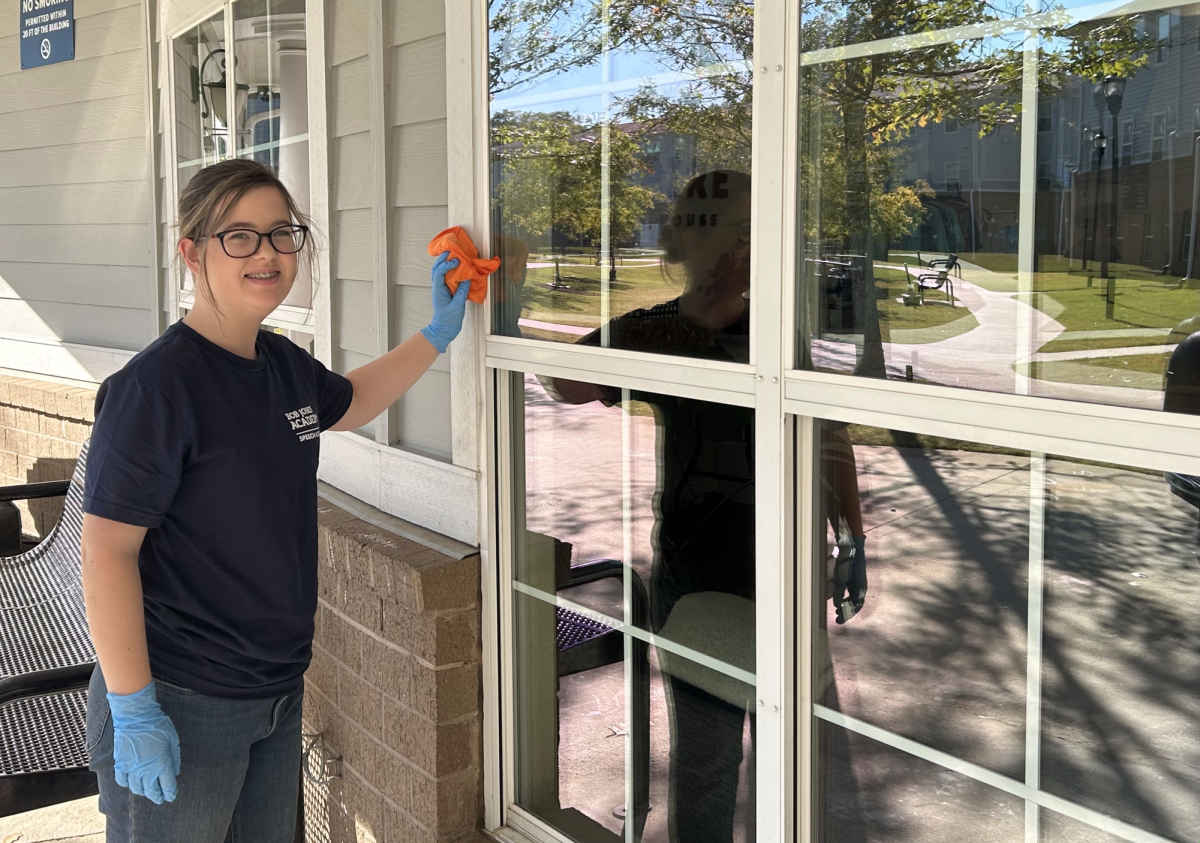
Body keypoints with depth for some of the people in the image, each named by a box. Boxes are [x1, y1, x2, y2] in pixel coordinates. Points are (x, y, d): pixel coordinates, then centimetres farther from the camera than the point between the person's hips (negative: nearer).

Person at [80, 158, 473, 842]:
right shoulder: (157, 386, -20)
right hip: (180, 708, -7)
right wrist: (133, 711, -20)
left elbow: (350, 402, 27)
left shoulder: (285, 364, 3)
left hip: (278, 694, 8)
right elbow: (108, 551, -20)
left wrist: (440, 333, 21)